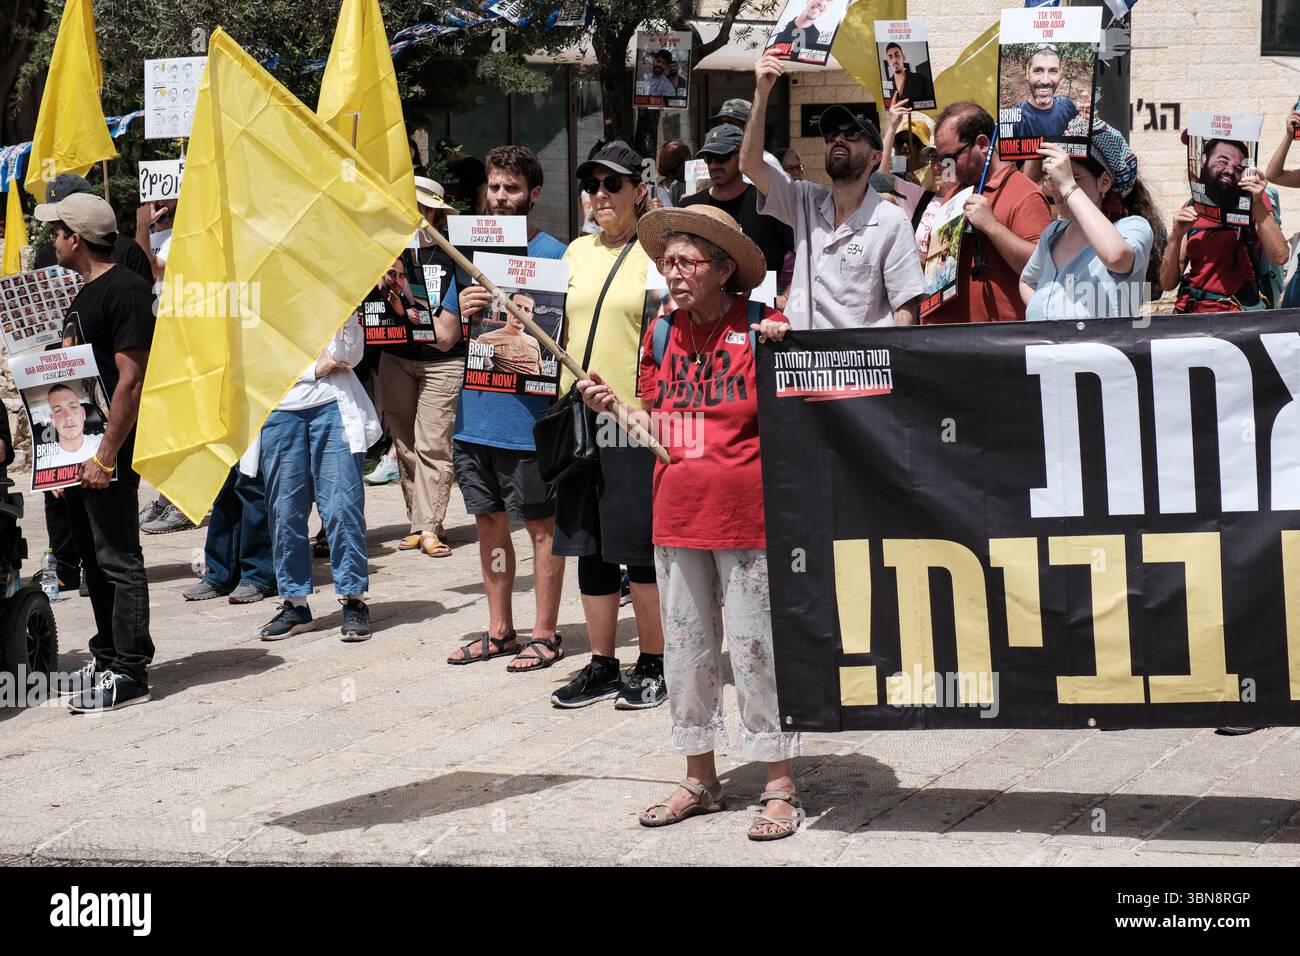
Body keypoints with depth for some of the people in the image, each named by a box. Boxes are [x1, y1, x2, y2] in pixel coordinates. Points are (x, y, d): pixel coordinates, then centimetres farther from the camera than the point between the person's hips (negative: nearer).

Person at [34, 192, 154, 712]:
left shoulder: (125, 289, -14)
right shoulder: (84, 294, 16)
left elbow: (132, 379, -20)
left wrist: (105, 455, -22)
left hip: (110, 451, -10)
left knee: (117, 560, -6)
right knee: (94, 559, 14)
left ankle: (129, 673, -3)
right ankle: (107, 659, 22)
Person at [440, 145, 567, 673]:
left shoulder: (552, 254, -7)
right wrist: (463, 308, -8)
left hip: (527, 415, -6)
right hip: (475, 413, 6)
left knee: (541, 527, 2)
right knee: (489, 523, 14)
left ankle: (544, 634, 9)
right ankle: (499, 630, 24)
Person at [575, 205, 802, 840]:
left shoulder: (761, 328, -8)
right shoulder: (662, 334, 8)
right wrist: (612, 405, 0)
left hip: (746, 518, -6)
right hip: (677, 517, 6)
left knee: (755, 648, -2)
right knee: (685, 649, 12)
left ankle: (780, 787, 7)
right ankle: (699, 780, 25)